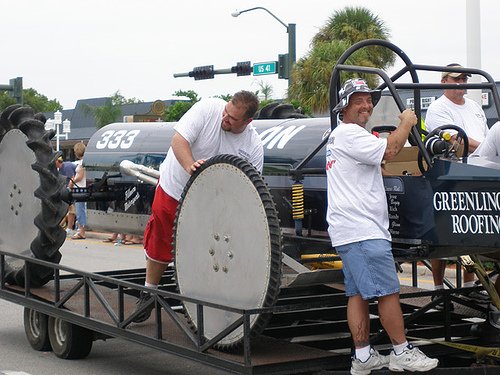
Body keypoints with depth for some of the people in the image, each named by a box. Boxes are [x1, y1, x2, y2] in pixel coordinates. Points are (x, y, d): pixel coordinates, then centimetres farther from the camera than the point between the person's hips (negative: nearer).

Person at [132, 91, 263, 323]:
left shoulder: (254, 147, -16)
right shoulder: (208, 108, -21)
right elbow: (178, 139, -24)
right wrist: (190, 166, -42)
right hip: (173, 189, 0)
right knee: (159, 244, 12)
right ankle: (149, 293, 33)